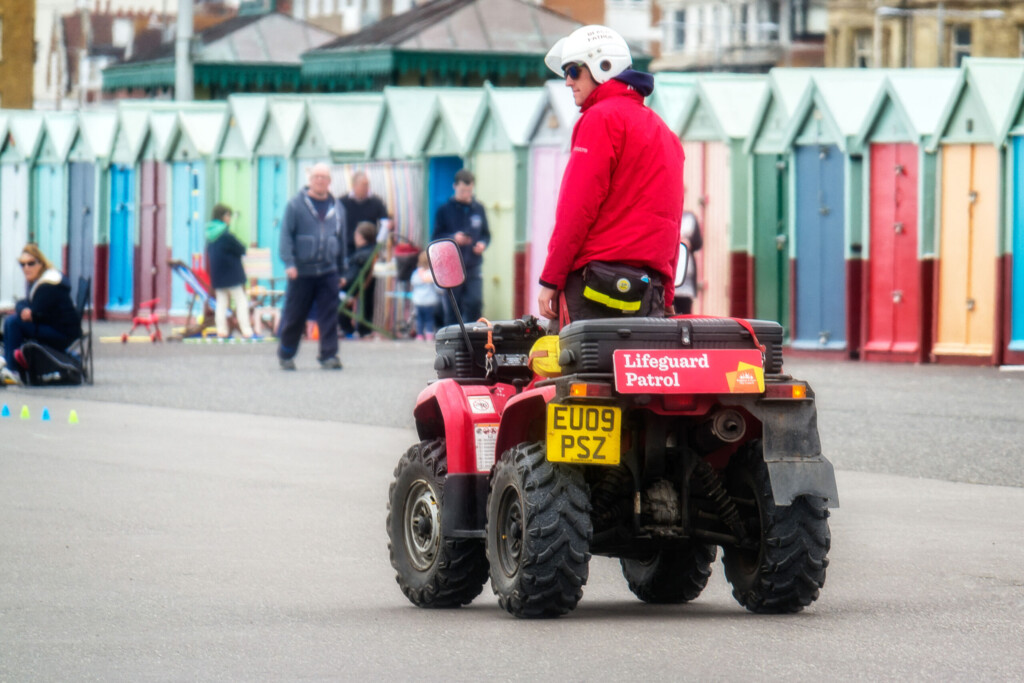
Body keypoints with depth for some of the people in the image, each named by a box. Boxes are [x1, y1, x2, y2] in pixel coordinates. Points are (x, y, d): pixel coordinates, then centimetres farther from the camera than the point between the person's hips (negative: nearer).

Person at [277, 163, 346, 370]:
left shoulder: (337, 208, 11)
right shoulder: (296, 205, -2)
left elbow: (341, 240, 18)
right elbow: (286, 234, -5)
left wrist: (341, 269, 19)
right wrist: (289, 262, -15)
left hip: (328, 273, 3)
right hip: (302, 271, -3)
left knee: (329, 316, -3)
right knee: (294, 315, 5)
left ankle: (328, 356, 0)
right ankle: (285, 355, 20)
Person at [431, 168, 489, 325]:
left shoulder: (478, 209, 9)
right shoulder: (444, 210, 1)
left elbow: (486, 234, 16)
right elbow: (436, 238, -1)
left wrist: (483, 244, -6)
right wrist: (453, 238, -18)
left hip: (473, 267, 2)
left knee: (475, 303, -10)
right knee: (452, 309, 2)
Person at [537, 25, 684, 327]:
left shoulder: (602, 118, -2)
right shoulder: (661, 130, 24)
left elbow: (578, 206, -9)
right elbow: (672, 225, 22)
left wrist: (550, 279, -7)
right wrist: (664, 298, 21)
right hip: (652, 288, 8)